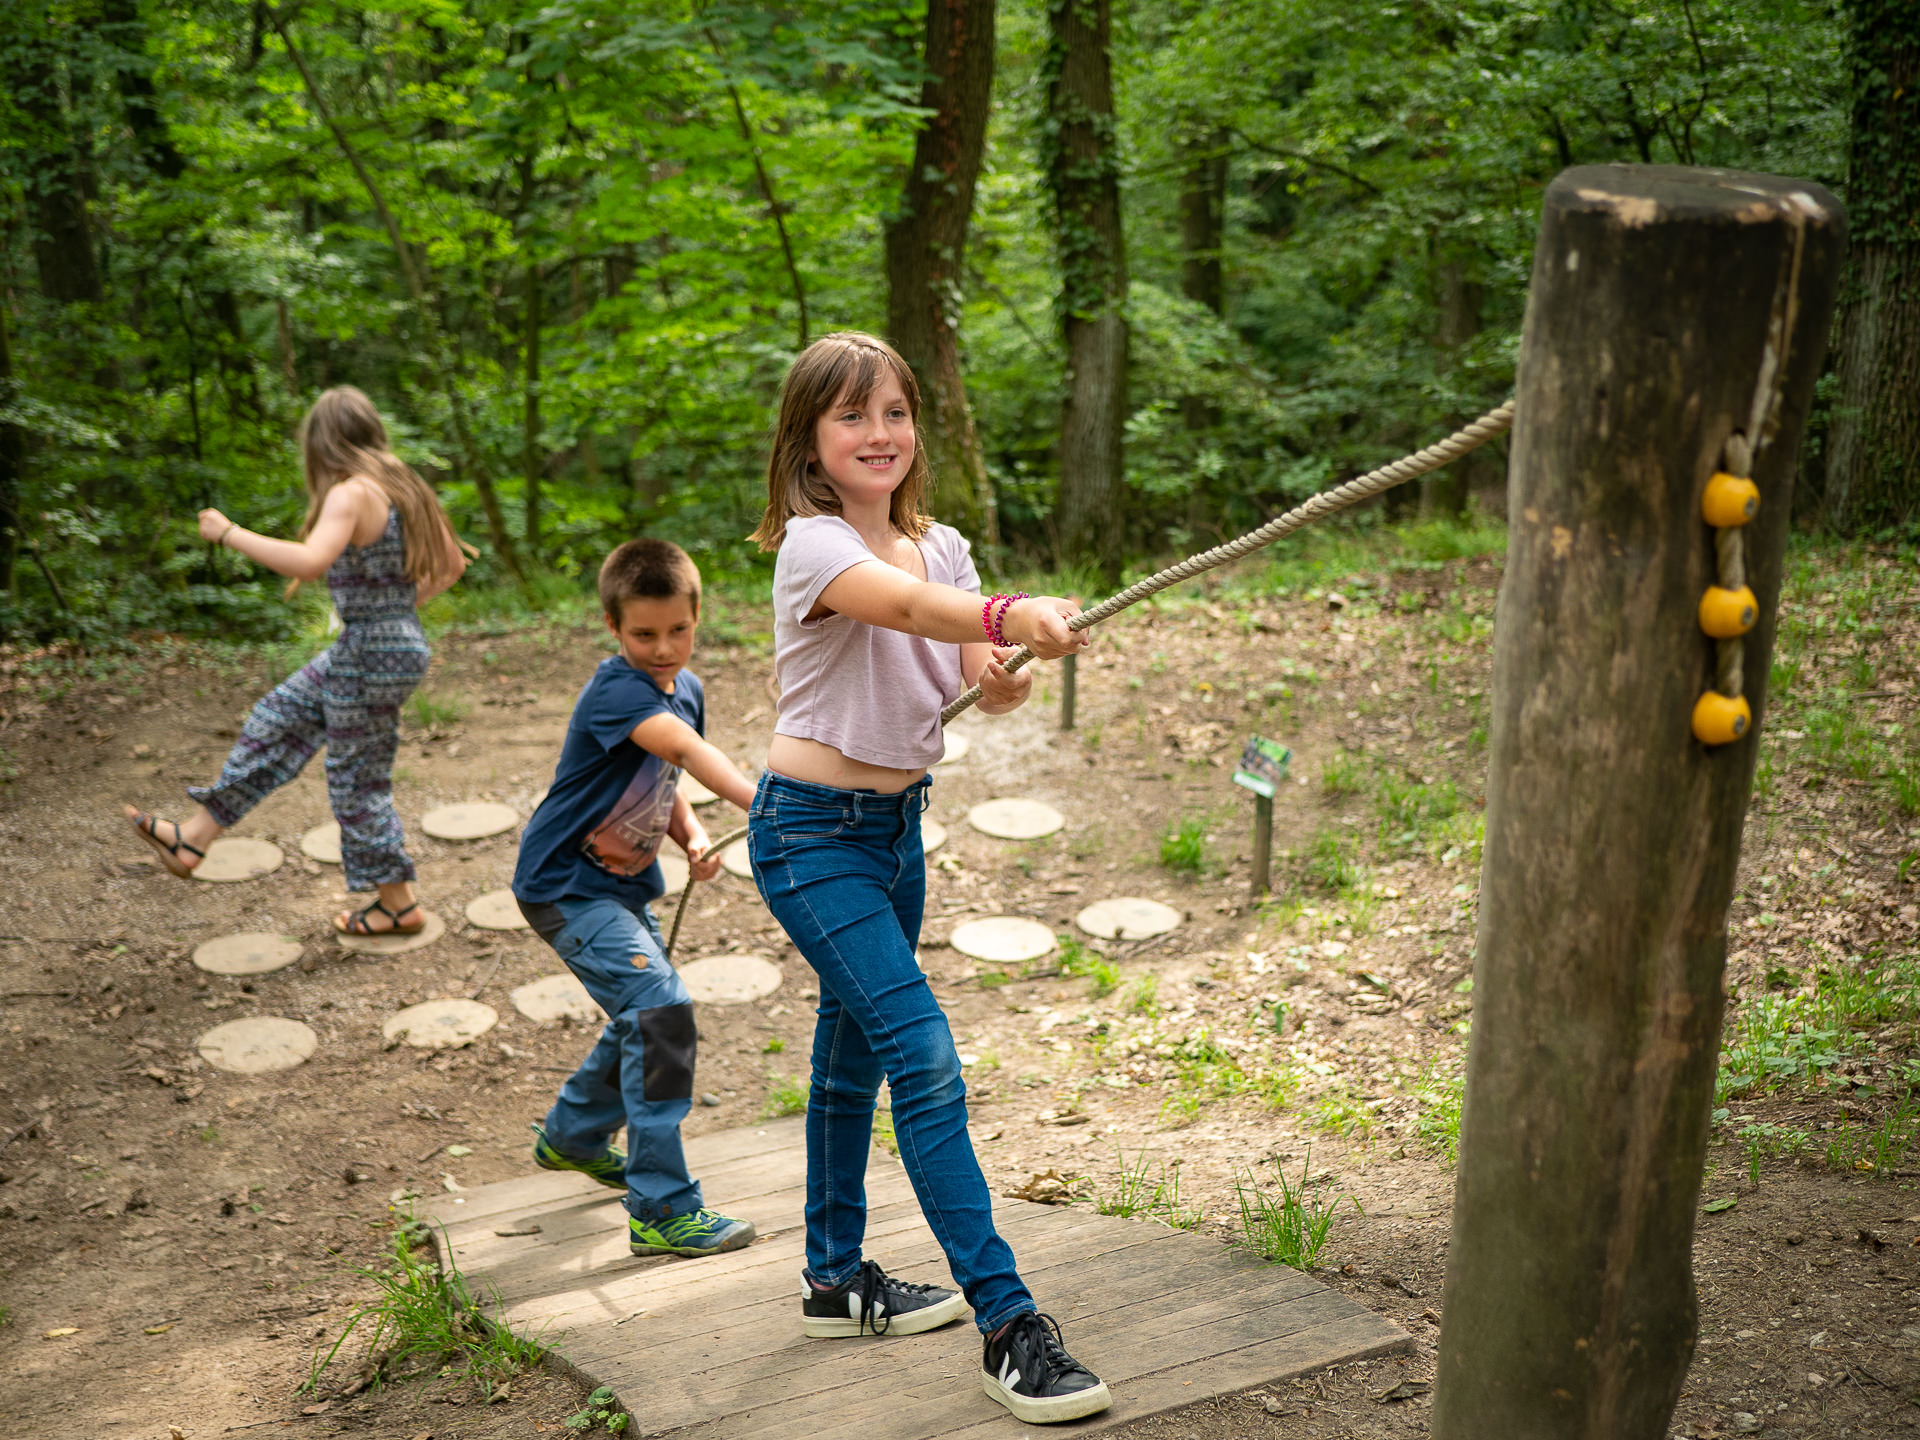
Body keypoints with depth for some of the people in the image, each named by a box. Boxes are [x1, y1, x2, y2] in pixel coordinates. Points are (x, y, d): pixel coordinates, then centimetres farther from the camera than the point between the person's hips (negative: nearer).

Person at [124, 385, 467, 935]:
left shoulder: (351, 494, -20)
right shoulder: (403, 488, 7)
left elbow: (311, 561, -36)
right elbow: (452, 564, 14)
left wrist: (230, 534, -26)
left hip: (370, 658, -9)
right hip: (399, 642, 9)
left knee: (358, 781, 6)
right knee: (276, 722, 17)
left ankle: (397, 904, 20)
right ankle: (194, 837, 27)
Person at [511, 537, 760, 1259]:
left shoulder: (686, 689, 4)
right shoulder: (616, 689, -24)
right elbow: (687, 750, -41)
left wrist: (693, 837, -9)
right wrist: (759, 803, -54)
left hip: (624, 882, 10)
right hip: (566, 886, -10)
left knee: (646, 1014, 25)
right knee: (659, 1010, -23)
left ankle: (572, 1135, 50)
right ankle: (663, 1209, -18)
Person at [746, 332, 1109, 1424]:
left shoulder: (941, 546, 4)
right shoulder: (810, 545, -18)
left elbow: (989, 685, -7)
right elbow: (900, 604, -40)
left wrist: (1004, 671, -31)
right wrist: (1008, 616, -59)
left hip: (900, 822, 8)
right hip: (812, 831, -8)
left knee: (855, 1051, 18)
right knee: (925, 1056, -16)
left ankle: (838, 1277, 35)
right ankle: (1007, 1324, -12)